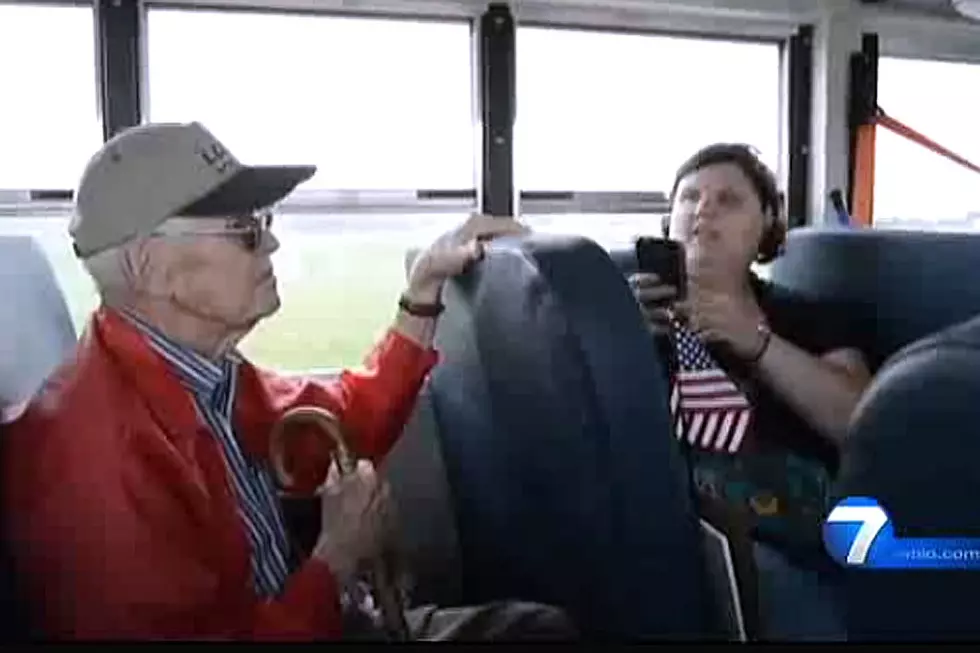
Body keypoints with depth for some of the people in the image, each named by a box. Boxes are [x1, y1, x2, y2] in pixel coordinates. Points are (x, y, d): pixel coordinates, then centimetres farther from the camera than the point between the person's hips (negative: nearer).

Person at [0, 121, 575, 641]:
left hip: (291, 617, 8)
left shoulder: (202, 370, -1)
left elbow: (345, 425, 11)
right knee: (531, 631, -4)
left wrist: (426, 286, 4)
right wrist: (339, 558, -20)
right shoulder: (96, 450, -32)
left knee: (539, 624, 8)